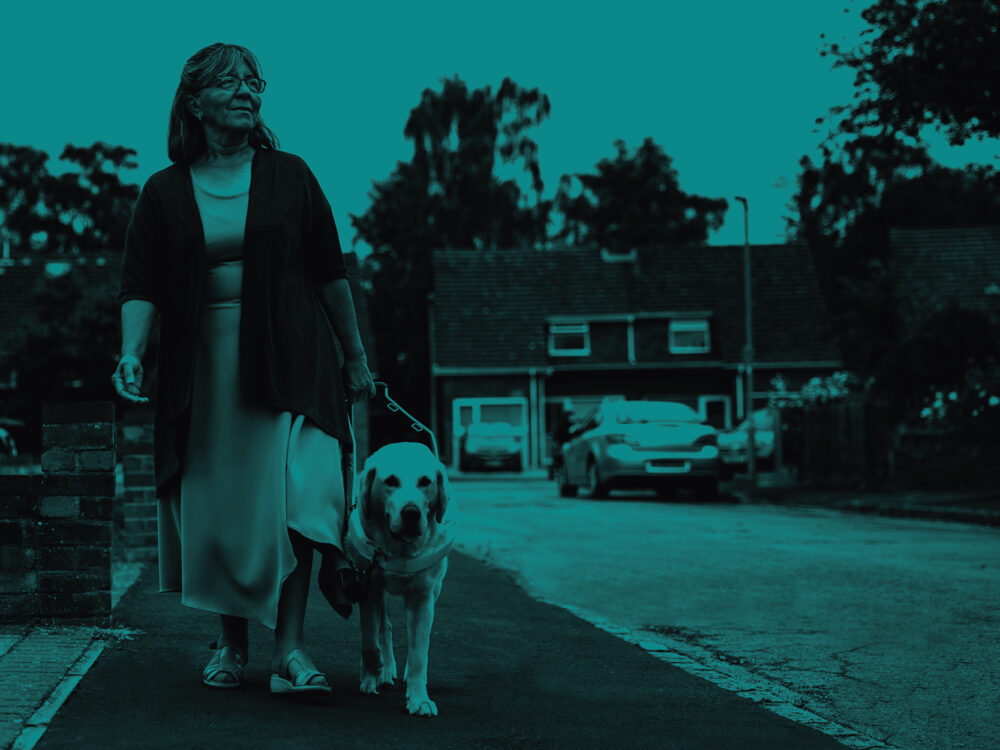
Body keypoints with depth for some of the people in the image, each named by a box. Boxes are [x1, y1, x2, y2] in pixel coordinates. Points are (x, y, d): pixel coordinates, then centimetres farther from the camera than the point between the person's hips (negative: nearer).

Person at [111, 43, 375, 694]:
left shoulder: (289, 176, 6)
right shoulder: (165, 192, 6)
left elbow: (331, 273, 9)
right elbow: (142, 286, 1)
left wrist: (356, 358, 10)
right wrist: (132, 351, -16)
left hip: (289, 362, -1)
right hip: (203, 367, 1)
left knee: (289, 497, -12)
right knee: (217, 509, 3)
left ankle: (290, 651, -11)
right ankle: (231, 644, 18)